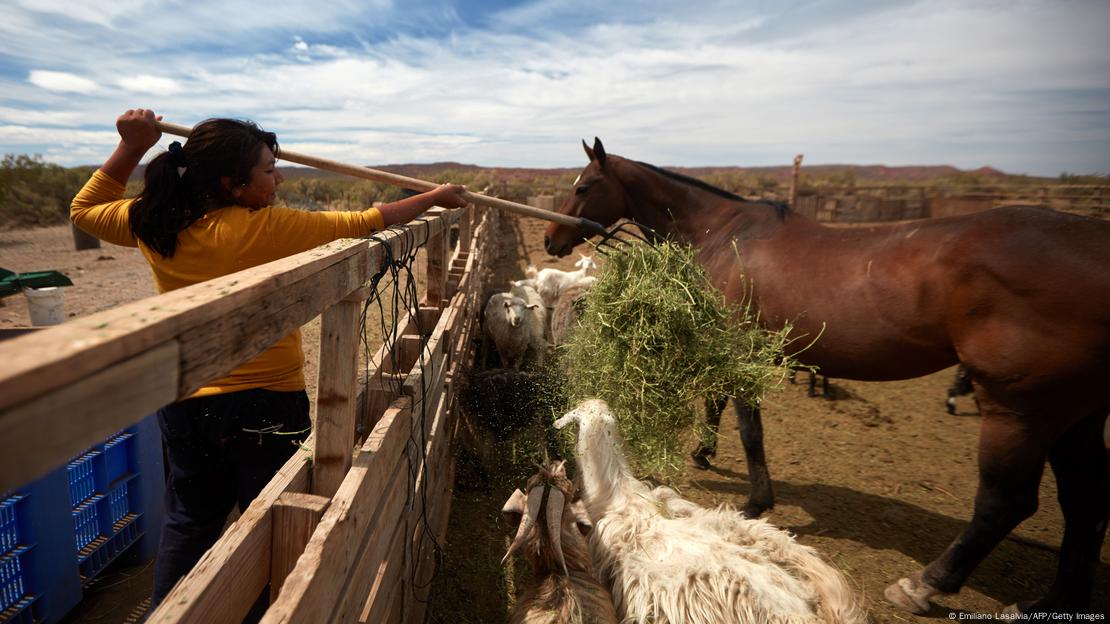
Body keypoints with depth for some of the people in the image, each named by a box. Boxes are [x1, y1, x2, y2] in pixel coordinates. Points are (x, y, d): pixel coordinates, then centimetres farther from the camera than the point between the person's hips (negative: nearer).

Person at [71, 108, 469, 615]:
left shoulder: (154, 224, -4)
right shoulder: (264, 230, -20)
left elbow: (85, 210, 17)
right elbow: (362, 224, -14)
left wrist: (131, 148, 11)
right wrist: (433, 198, -3)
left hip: (186, 404, 6)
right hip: (266, 405, -6)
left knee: (188, 522, 23)